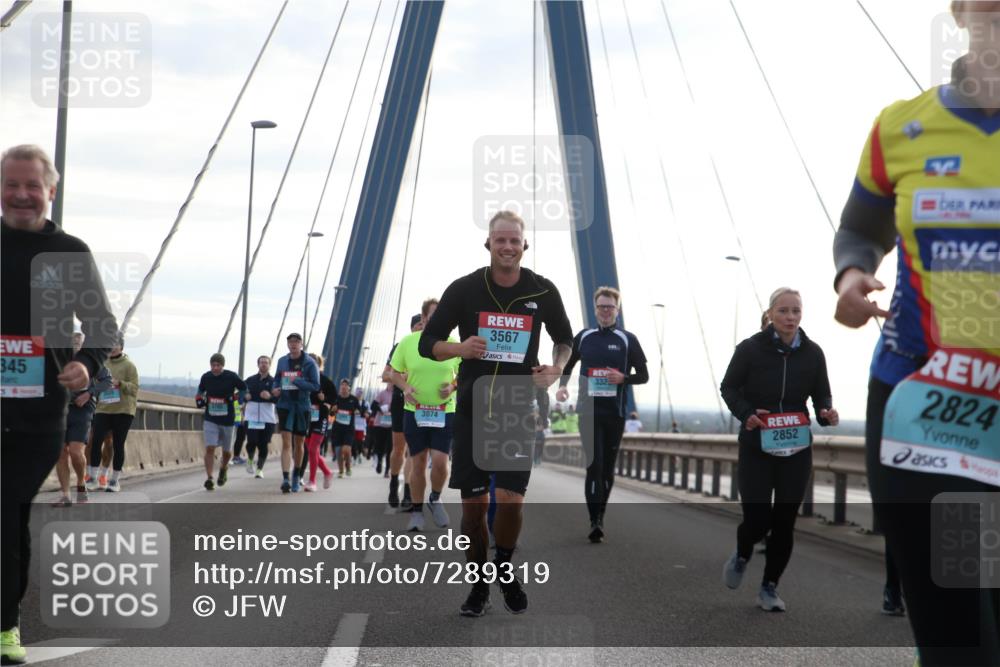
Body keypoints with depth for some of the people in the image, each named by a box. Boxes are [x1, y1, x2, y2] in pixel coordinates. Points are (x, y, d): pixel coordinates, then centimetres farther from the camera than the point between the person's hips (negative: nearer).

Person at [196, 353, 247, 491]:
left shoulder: (231, 377, -8)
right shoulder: (206, 377, -1)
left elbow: (244, 389, 4)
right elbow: (200, 390, 18)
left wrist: (235, 397, -11)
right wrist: (199, 399, -1)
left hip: (227, 420, 0)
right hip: (210, 420, 0)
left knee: (227, 451, 14)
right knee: (210, 448, -14)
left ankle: (223, 469, 44)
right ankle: (209, 479, -13)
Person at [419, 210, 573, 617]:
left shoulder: (542, 291, 0)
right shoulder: (464, 289, -3)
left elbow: (564, 339, 16)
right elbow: (427, 343, 2)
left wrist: (557, 368, -5)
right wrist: (460, 348, -19)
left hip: (519, 410, 0)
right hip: (472, 410, 0)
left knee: (510, 500, -9)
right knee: (474, 503, 2)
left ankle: (504, 571, 19)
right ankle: (480, 583, 20)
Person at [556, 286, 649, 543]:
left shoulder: (628, 340, 3)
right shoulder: (583, 337, 9)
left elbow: (643, 375, 6)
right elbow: (567, 366, 22)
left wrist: (623, 378, -14)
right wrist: (563, 386, 2)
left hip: (615, 413, 0)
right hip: (588, 411, 0)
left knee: (607, 468, 9)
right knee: (594, 465, -11)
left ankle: (599, 517, 25)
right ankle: (595, 522, -14)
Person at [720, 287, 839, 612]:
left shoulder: (812, 353, -1)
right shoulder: (750, 348, -10)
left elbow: (822, 395, 10)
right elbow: (729, 387, 1)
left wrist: (827, 413, -13)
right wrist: (746, 413, -18)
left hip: (797, 450, 3)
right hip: (756, 448, -2)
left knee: (785, 521, 4)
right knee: (757, 519, -7)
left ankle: (769, 588, 22)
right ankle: (741, 557, 29)